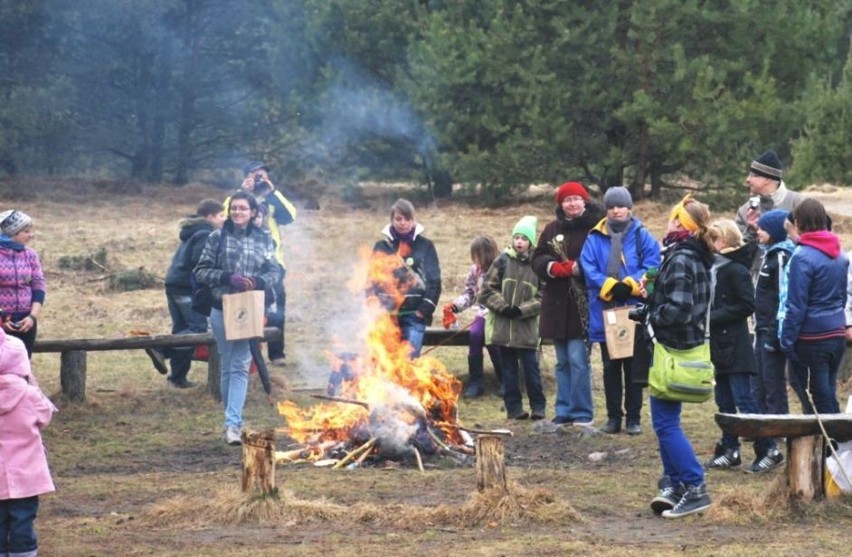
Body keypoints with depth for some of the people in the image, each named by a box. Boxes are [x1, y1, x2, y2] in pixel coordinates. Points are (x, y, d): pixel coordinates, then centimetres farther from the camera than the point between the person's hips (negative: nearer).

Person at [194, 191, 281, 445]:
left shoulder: (263, 239, 4)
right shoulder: (217, 238, 0)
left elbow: (274, 272, 8)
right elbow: (201, 271, -1)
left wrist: (258, 281, -14)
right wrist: (228, 278, -16)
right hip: (222, 309, 0)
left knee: (240, 367, -8)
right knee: (227, 366, 7)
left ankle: (233, 423, -14)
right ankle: (233, 420, 18)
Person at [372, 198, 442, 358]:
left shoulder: (425, 246, 6)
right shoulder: (382, 246, 9)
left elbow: (434, 280, 4)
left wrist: (425, 309, -6)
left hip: (414, 314, -1)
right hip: (387, 313, 1)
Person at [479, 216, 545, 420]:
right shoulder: (503, 261, 3)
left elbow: (542, 298, -2)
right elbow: (487, 290, 4)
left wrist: (521, 310, -12)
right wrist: (503, 307, -8)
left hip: (527, 327, -2)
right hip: (503, 325, 2)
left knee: (531, 367, 0)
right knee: (509, 369, 6)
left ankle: (538, 406, 11)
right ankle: (514, 407, 12)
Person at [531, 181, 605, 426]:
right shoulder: (552, 229, 11)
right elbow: (538, 259, 8)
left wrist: (579, 268, -21)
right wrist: (555, 268, -11)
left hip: (582, 304, -6)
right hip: (557, 305, 6)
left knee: (578, 360, -9)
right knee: (562, 362, 12)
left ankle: (583, 413, -2)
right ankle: (564, 411, 19)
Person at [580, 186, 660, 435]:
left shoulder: (642, 237, 2)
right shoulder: (595, 239, 5)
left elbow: (651, 267, -7)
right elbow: (589, 269, -4)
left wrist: (630, 285, -20)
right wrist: (610, 286, -18)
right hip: (605, 313, 2)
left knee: (635, 368, 3)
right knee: (611, 368, 9)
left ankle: (633, 418, 10)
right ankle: (614, 417, 16)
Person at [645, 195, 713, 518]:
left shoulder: (680, 259, -19)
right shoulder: (696, 257, 10)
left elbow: (677, 310, -25)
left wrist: (650, 313, -10)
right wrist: (652, 295, 4)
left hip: (675, 349, -10)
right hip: (685, 345, 10)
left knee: (666, 422, -5)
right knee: (665, 421, 16)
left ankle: (695, 489, -6)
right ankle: (674, 485, 19)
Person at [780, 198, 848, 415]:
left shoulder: (802, 257, -16)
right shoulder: (840, 255, 7)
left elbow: (796, 306, -16)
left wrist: (787, 340, -10)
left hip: (813, 339, -7)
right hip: (837, 335, 7)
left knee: (822, 398, 0)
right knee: (829, 394, 15)